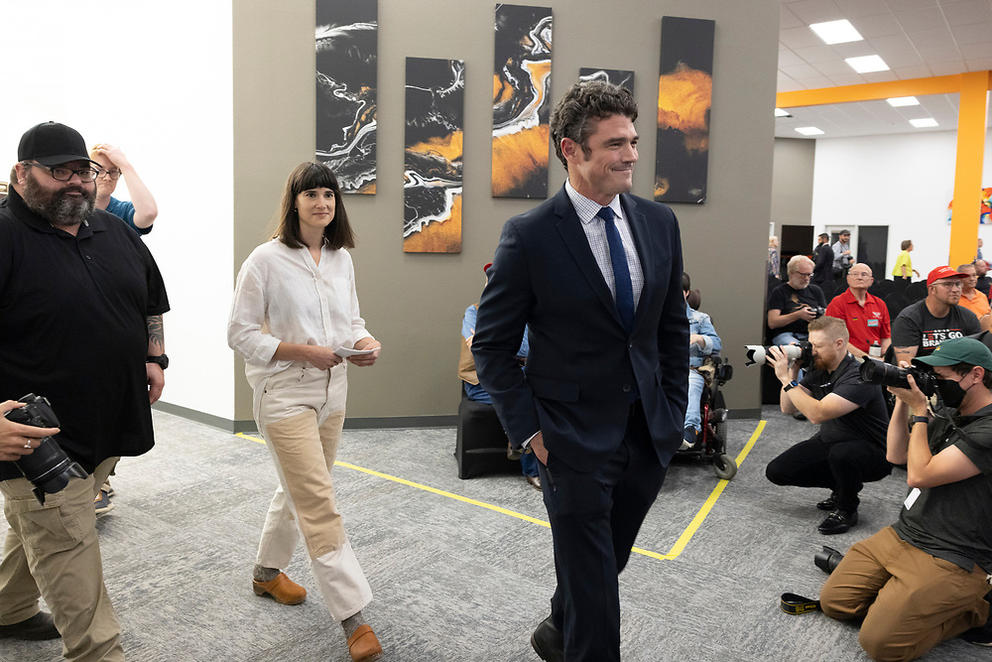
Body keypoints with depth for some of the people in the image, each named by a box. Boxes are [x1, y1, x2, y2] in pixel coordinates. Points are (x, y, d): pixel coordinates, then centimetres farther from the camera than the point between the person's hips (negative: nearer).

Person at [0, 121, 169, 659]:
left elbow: (152, 300, 23)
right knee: (67, 553, 1)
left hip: (109, 428, 7)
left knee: (43, 529, 25)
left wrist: (153, 358, 12)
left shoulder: (115, 232, 9)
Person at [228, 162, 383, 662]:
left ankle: (267, 572, 44)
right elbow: (240, 333, -10)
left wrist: (364, 344, -8)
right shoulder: (267, 259, -11)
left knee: (299, 490, 20)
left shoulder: (342, 259, 6)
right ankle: (353, 617, 0)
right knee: (319, 503, -7)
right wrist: (302, 352, -19)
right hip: (284, 394, -6)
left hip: (332, 392, 7)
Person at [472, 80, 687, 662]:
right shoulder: (529, 236, -14)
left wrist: (675, 411, 7)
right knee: (592, 578, 8)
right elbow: (492, 345, -8)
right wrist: (528, 428, -11)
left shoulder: (659, 223, 2)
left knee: (607, 563, 24)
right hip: (575, 440, -5)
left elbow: (673, 326, 10)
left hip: (650, 435, 6)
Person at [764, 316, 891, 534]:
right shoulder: (818, 370, -1)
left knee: (841, 453, -40)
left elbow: (817, 413, -37)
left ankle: (847, 510, -9)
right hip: (829, 442, 8)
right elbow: (788, 408, 0)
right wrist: (791, 372, -12)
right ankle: (842, 487, 15)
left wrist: (787, 379, -31)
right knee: (776, 471, -5)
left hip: (873, 453, -7)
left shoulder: (859, 376, -26)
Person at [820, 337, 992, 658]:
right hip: (902, 534, 8)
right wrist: (903, 401, 1)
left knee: (880, 642, -15)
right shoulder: (947, 413, 10)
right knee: (834, 601, 1)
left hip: (952, 558, -8)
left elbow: (919, 475, -22)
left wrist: (919, 411, -13)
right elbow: (896, 455, 13)